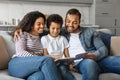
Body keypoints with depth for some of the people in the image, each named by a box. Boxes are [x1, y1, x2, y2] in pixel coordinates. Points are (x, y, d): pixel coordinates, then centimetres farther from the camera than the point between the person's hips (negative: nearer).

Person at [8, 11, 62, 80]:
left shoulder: (42, 37, 25)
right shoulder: (23, 35, 11)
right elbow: (21, 52, -6)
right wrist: (37, 59, -20)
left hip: (34, 68, 3)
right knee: (47, 60, -33)